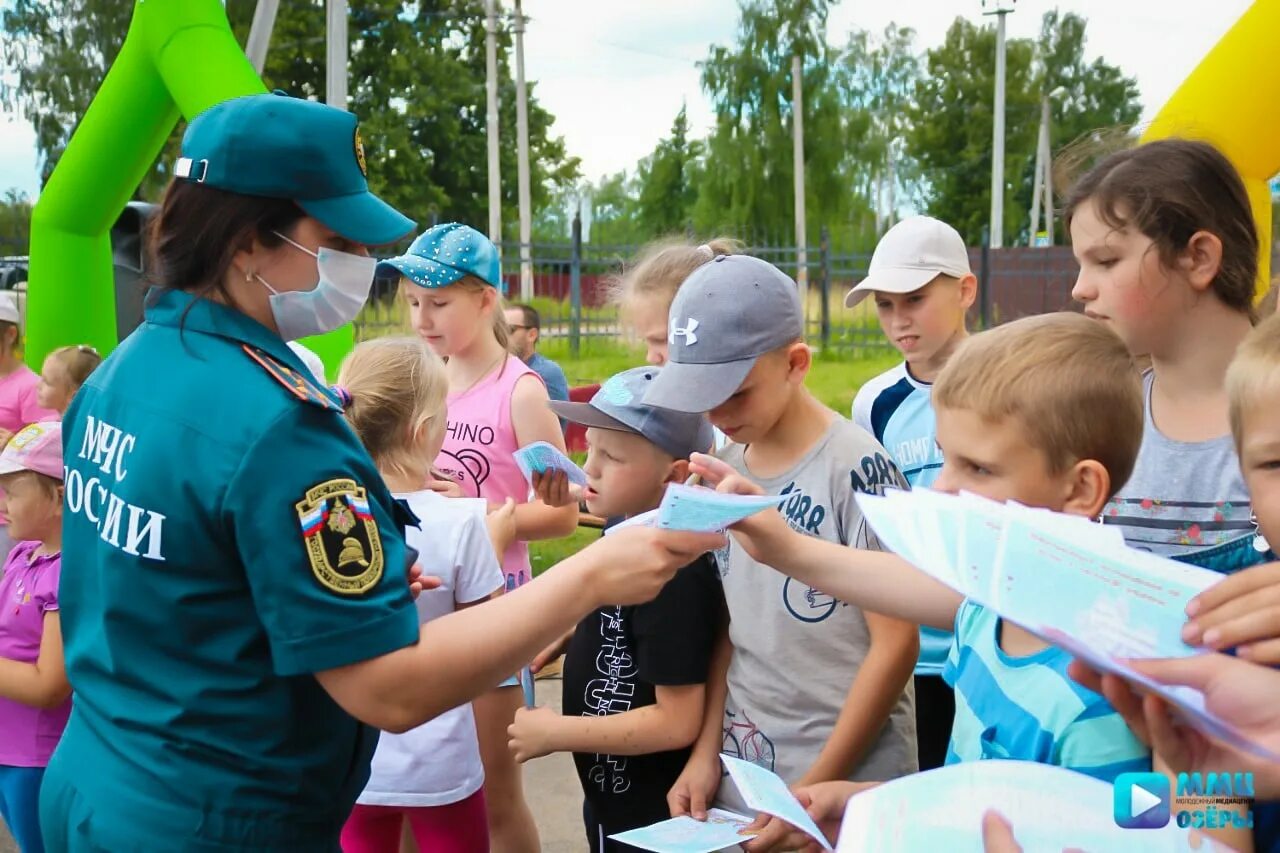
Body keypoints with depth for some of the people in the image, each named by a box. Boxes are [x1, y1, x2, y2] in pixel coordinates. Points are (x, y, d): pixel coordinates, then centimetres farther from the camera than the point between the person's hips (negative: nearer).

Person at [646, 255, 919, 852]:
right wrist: (707, 751, -1)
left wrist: (811, 792, -14)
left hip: (845, 792, -5)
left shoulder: (855, 469, -16)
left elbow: (896, 643, -14)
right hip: (738, 779, 5)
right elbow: (730, 625, 8)